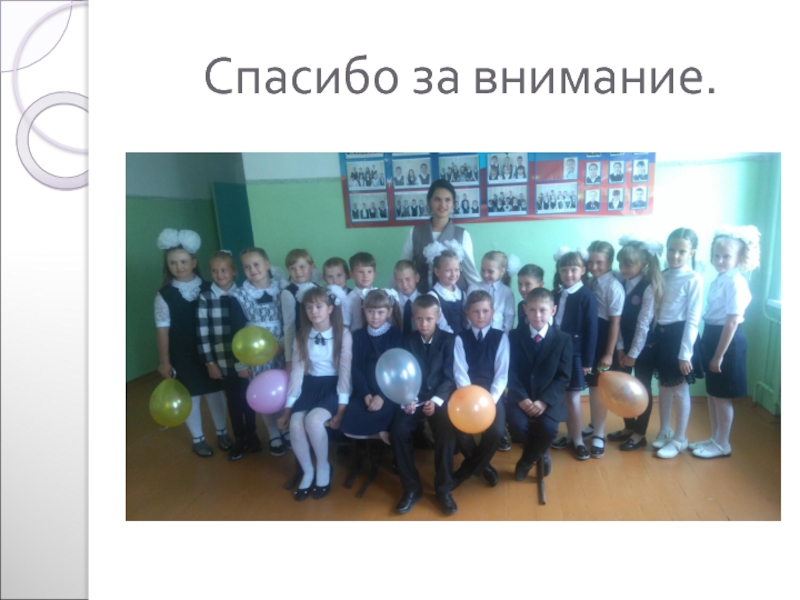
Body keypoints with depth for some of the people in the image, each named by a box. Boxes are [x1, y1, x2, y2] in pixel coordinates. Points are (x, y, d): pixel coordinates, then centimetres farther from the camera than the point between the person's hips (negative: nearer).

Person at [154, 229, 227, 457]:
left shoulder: (207, 288, -4)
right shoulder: (164, 294, -8)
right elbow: (162, 329, -6)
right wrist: (164, 361, -5)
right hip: (181, 354, -1)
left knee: (215, 391, 13)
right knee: (190, 396, 11)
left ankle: (222, 432, 34)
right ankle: (197, 439, 30)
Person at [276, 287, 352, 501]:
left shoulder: (343, 335, -6)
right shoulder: (301, 337, 6)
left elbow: (345, 372, -10)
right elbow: (296, 373, 3)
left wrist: (341, 409, -16)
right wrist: (288, 408, -1)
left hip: (333, 386, -3)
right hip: (310, 386, 4)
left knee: (313, 420, -30)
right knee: (295, 423, -25)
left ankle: (324, 468, -2)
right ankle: (307, 471, 2)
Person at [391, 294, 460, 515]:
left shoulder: (448, 340, 2)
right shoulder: (407, 340, 9)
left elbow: (449, 376, -4)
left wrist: (436, 400, -19)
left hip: (439, 398, -2)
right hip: (414, 398, 2)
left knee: (446, 433, -28)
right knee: (398, 431, -23)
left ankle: (444, 489, -5)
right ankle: (411, 488, -4)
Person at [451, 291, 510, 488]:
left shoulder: (501, 337, 6)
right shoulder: (461, 338, 7)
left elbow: (502, 373, -2)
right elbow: (460, 372, -4)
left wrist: (492, 398, -18)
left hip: (492, 392, 0)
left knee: (497, 431, -27)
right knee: (460, 431, -26)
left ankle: (469, 467, 2)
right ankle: (481, 464, 8)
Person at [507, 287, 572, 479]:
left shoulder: (563, 339, 2)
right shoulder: (515, 336, 3)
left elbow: (564, 377, -4)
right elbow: (511, 372, -2)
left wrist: (544, 401, -17)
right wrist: (521, 398, -18)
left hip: (549, 399, 0)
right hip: (521, 397, 1)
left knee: (548, 428, -28)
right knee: (517, 425, -27)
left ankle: (527, 460, 4)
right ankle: (539, 454, 8)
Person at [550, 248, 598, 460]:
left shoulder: (587, 297, -10)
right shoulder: (557, 294, 5)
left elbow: (591, 331, -11)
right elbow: (551, 324, 6)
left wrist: (588, 360, -11)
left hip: (575, 354, -5)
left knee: (573, 398, 2)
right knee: (563, 397, 13)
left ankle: (578, 441, 17)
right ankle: (570, 435, 28)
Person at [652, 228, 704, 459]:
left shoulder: (694, 279, -12)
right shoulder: (662, 276, 7)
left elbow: (693, 319, -14)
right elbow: (656, 311, 9)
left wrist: (685, 353, -15)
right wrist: (654, 336, 5)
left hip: (680, 336, -6)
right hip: (661, 335, 6)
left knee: (680, 390, 6)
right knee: (664, 387, 17)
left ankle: (680, 439, 21)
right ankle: (664, 431, 33)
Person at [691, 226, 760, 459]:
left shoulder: (736, 283, -19)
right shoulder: (718, 280, 8)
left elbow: (732, 322, -20)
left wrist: (719, 355, -18)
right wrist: (706, 345, 12)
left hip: (728, 342, -9)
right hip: (713, 337, 9)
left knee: (722, 396, 4)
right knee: (712, 393, 17)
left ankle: (723, 445, 19)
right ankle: (714, 438, 31)